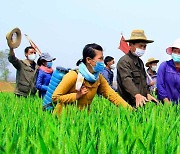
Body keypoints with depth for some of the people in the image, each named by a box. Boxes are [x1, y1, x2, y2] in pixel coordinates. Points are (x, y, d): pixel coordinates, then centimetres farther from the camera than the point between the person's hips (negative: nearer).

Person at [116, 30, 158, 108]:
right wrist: (137, 95, -39)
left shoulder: (140, 62, 21)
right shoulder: (124, 61, -10)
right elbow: (126, 80, -25)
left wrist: (147, 94, 12)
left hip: (141, 102, 9)